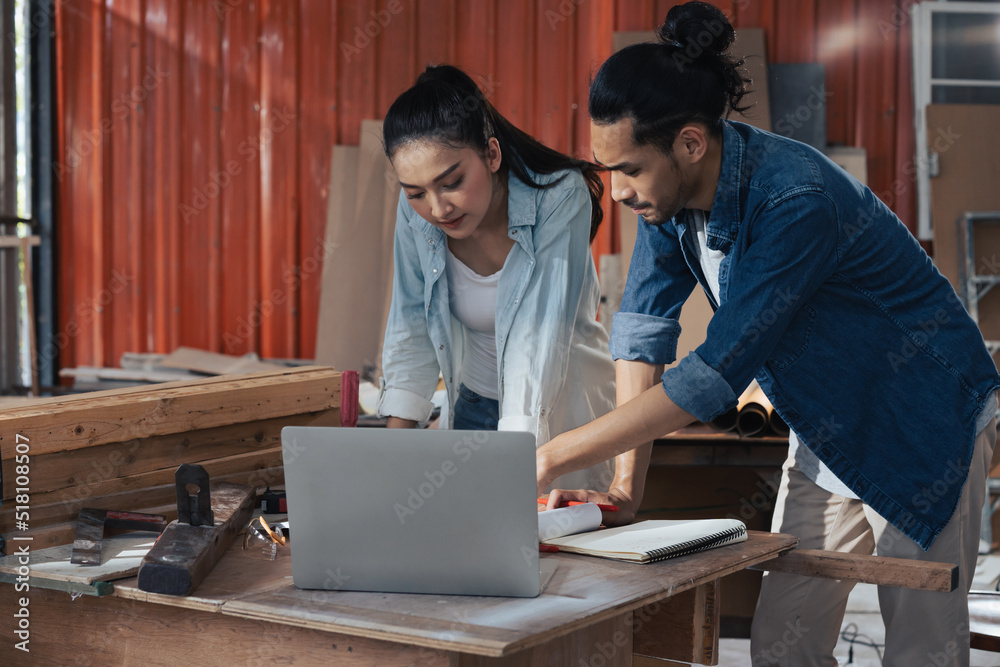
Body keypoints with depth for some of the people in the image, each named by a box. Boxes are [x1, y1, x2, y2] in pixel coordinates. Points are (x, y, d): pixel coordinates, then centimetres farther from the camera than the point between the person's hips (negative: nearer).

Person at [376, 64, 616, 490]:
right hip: (472, 405, 3)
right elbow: (412, 328, -1)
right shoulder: (415, 211, -13)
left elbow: (541, 341, -32)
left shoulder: (560, 199, -25)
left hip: (558, 407, -3)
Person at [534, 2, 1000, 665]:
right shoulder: (672, 189, -9)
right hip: (829, 434, 7)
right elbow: (643, 324, -4)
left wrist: (555, 456, -33)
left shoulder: (797, 201, -33)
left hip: (926, 427, -7)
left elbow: (719, 372, -35)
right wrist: (627, 483, -10)